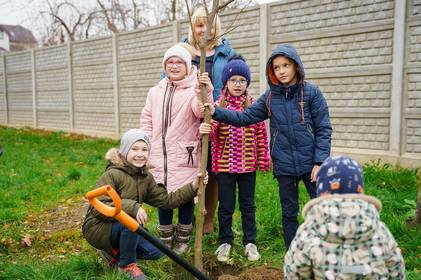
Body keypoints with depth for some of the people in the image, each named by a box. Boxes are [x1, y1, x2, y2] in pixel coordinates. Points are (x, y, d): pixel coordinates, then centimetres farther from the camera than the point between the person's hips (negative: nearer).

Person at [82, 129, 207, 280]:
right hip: (98, 227, -7)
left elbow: (166, 200, -3)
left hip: (122, 227, 7)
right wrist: (131, 207, -41)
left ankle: (114, 250, 14)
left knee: (156, 252, -3)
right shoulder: (112, 175, -22)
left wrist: (192, 187, -12)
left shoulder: (146, 177, 0)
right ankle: (127, 264, -10)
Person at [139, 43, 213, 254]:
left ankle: (182, 240, 25)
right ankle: (166, 239, 28)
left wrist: (205, 92, -44)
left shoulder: (193, 90, -5)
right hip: (159, 156, 4)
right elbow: (146, 120, 15)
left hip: (184, 157, -4)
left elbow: (200, 111, -25)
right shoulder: (155, 92, 11)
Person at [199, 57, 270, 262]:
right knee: (225, 206, 10)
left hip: (248, 165, 1)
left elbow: (261, 134, 3)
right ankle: (225, 242, 27)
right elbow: (213, 133, -13)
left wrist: (264, 160, 2)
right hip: (225, 164, -1)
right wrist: (206, 129, -35)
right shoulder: (219, 105, -3)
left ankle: (250, 242, 28)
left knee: (248, 205, 13)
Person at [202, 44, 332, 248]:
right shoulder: (270, 97, 4)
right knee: (289, 212, 14)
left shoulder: (311, 93, -5)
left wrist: (319, 162, -11)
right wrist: (216, 112, -13)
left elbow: (323, 129, -6)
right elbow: (244, 117, -1)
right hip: (284, 165, 3)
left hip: (310, 163, -3)